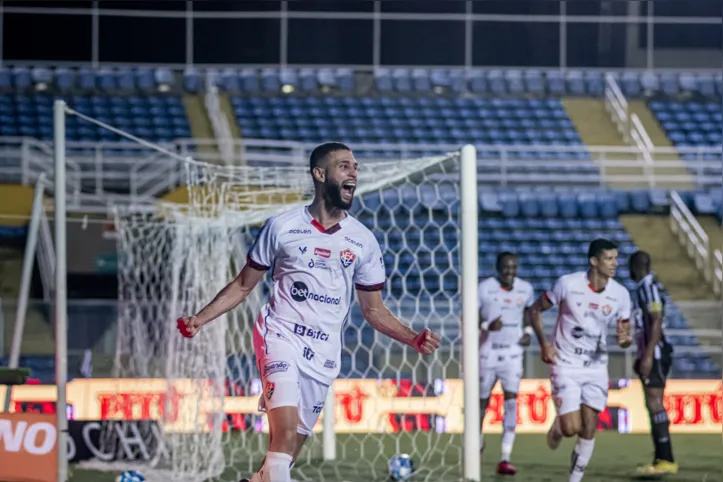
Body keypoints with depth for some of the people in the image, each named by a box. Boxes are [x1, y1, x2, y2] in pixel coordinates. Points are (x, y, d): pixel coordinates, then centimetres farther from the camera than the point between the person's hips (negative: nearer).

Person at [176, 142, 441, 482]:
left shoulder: (364, 242, 8)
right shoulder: (282, 227, 2)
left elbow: (374, 310, 14)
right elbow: (243, 286, 9)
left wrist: (414, 339, -2)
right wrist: (200, 319, -3)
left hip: (323, 355, 3)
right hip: (280, 337, -3)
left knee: (287, 451, 4)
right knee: (286, 433, -25)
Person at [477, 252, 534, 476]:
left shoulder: (525, 289, 1)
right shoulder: (484, 289, -11)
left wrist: (527, 331, 4)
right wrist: (486, 326, -27)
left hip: (513, 352, 2)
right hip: (488, 351, -1)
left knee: (511, 401, -13)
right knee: (482, 401, 10)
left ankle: (505, 459, -16)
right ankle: (478, 444, 40)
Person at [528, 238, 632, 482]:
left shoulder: (620, 294, -5)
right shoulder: (568, 284, -14)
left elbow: (625, 331, 6)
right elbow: (535, 310, -1)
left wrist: (625, 339, -20)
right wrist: (544, 344, -13)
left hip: (596, 368, 3)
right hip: (566, 364, -3)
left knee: (588, 430, 1)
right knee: (571, 428, -13)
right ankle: (558, 424, 24)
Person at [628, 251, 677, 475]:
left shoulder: (650, 287, -12)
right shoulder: (641, 288, 18)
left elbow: (656, 322, -19)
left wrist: (648, 355, -23)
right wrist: (641, 356, 25)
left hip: (655, 354, -10)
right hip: (649, 355, 10)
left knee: (654, 404, -13)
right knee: (653, 405, 9)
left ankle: (666, 460, -17)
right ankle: (661, 459, 10)